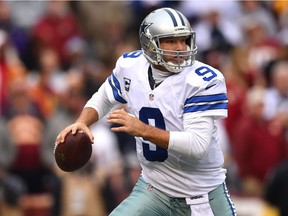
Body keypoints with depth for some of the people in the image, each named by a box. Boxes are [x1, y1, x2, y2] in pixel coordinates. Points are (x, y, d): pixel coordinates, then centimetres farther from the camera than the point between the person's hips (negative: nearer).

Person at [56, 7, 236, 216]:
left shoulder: (203, 80, -21)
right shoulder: (130, 67, -6)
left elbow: (198, 145, -28)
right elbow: (103, 99, 15)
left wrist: (142, 130, -34)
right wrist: (82, 122, -6)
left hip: (205, 196, -3)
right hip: (154, 188, 3)